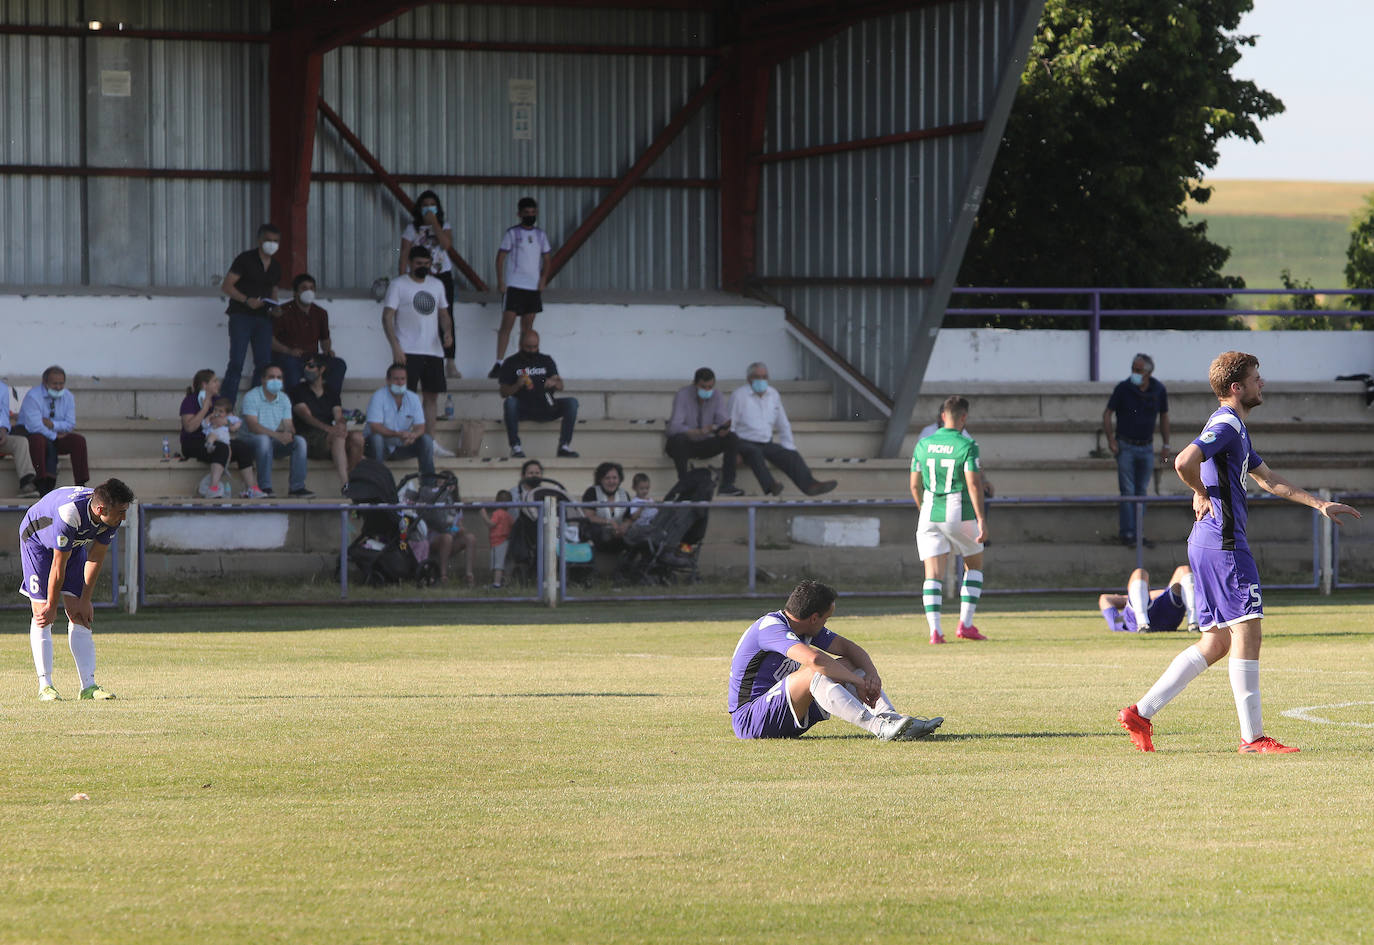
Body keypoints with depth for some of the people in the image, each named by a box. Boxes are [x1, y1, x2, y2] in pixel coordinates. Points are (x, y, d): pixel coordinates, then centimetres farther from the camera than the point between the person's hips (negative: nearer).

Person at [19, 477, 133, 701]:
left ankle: (89, 684, -7)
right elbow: (58, 566, -31)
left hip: (74, 544, 6)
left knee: (79, 615, -4)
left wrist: (85, 600, -7)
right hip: (37, 541, -6)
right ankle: (45, 685, -11)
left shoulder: (112, 517, -23)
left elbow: (95, 558, -10)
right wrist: (51, 606, -22)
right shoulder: (69, 514, -41)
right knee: (43, 615, -13)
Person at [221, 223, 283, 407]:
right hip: (241, 316, -6)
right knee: (237, 363, -13)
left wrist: (274, 307, 4)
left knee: (264, 364, 0)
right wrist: (247, 300, -20)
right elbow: (226, 286, -8)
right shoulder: (245, 259, -4)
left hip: (263, 318, 6)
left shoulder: (276, 266, 15)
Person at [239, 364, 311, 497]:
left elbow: (288, 424, 3)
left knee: (299, 440, -17)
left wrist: (288, 433, -24)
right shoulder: (251, 397, -10)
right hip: (251, 440, -6)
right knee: (264, 439, -39)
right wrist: (277, 435, -32)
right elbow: (252, 425, -22)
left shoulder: (284, 399, 10)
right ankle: (265, 488, -38)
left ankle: (297, 488, -21)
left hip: (275, 442, 6)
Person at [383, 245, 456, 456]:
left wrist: (447, 332, 0)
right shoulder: (398, 285, -2)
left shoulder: (436, 285, 15)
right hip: (408, 351, -6)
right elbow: (387, 317, -7)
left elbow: (443, 314, 21)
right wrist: (395, 347, -17)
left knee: (432, 394, 6)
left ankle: (429, 442, 12)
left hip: (433, 351, 6)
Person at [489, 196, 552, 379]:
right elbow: (500, 257, -3)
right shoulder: (512, 233, -1)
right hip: (513, 286, -5)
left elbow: (546, 259, 16)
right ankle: (499, 363, -12)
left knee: (528, 326, 7)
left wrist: (543, 279, 0)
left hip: (534, 287, 5)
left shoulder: (541, 235, 11)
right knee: (507, 323, -10)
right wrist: (500, 281, -11)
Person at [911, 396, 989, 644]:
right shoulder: (967, 446, -9)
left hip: (930, 515, 3)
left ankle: (935, 630, -14)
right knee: (974, 565, 17)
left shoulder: (923, 445, 4)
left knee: (933, 575, 1)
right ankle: (965, 624, 8)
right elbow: (974, 484, -15)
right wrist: (982, 520, -14)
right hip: (959, 516, -3)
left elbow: (915, 485, 10)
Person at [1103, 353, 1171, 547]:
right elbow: (1107, 414, -2)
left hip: (1146, 448, 3)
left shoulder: (1158, 390, -2)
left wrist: (1166, 445, 9)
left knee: (1142, 491, 7)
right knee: (1127, 491, -6)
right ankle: (1127, 533, -3)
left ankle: (1138, 534, 13)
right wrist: (1110, 439, -12)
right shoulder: (1123, 388, -11)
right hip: (1125, 447, -3)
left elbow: (1164, 417, 11)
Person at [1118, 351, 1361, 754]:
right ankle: (1252, 737, -8)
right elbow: (1184, 462, -28)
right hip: (1223, 543, -11)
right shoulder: (1226, 425, -12)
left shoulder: (1235, 429, 22)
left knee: (1216, 643, 10)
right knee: (1246, 631, -9)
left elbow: (1267, 478, 31)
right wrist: (1203, 495, -10)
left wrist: (1320, 504, 30)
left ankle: (1141, 712, 9)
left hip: (1209, 544, 11)